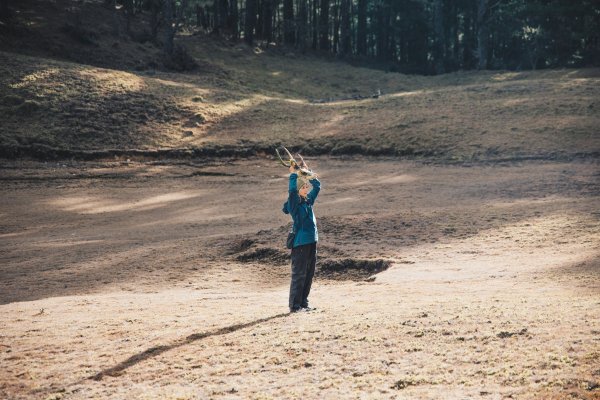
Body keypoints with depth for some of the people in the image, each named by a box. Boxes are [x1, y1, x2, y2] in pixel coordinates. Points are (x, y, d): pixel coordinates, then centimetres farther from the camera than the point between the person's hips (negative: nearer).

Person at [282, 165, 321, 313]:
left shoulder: (308, 200, 12)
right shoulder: (294, 203, -8)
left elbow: (317, 187, 22)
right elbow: (292, 190, -26)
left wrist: (310, 177, 9)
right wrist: (293, 174, -19)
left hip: (312, 241, 8)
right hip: (300, 243, -8)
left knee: (309, 274, 12)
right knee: (299, 274, -3)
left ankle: (303, 302, 21)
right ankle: (295, 305, 3)